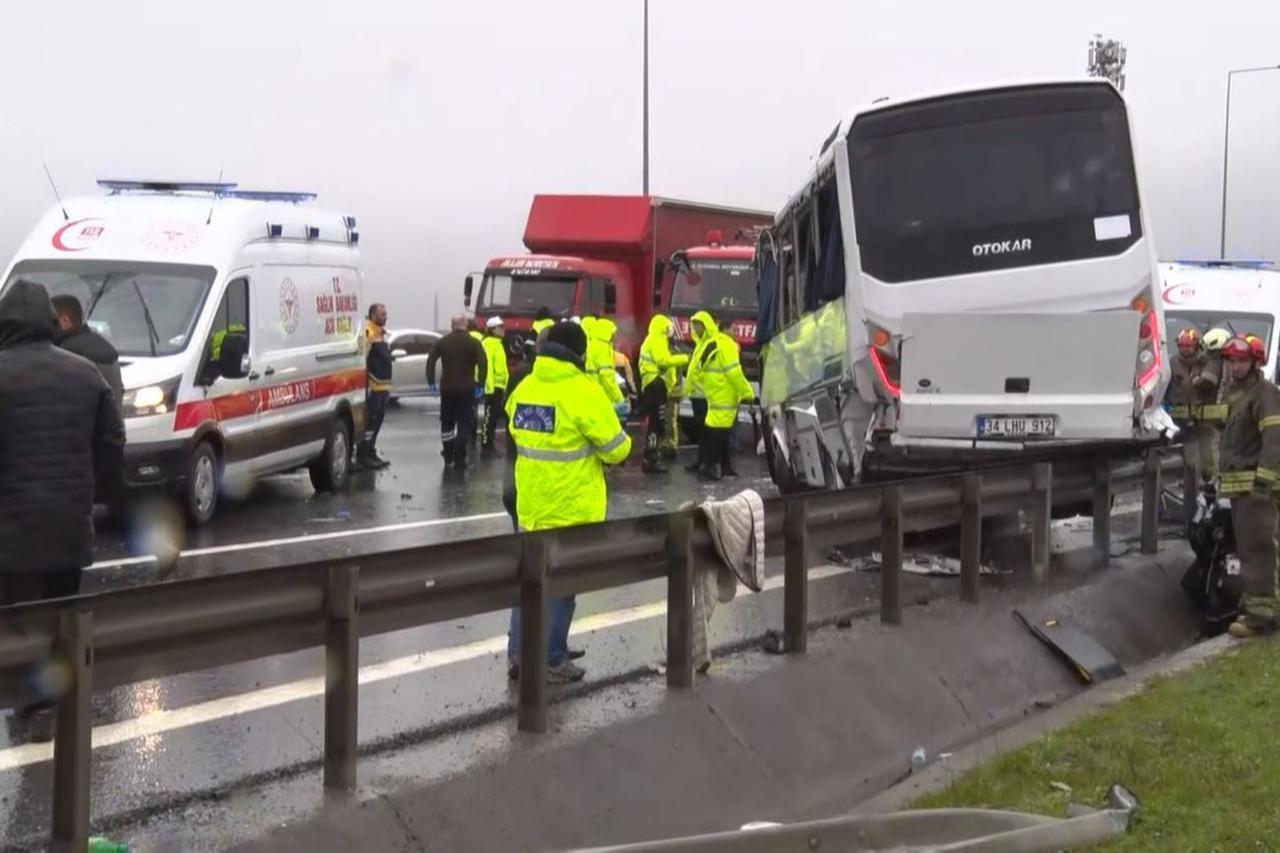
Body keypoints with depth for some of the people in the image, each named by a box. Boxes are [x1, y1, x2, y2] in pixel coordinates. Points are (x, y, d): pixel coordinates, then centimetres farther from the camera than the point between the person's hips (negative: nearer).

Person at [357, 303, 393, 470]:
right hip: (372, 387, -10)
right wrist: (366, 384, -23)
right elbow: (362, 359, -20)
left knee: (378, 421, 14)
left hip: (383, 386, 10)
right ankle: (363, 456, -4)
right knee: (370, 422, -8)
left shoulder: (382, 334, 19)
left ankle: (371, 453, 21)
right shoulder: (368, 333, -13)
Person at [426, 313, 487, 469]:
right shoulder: (473, 342, -4)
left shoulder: (442, 342, 4)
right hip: (466, 389, -3)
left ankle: (448, 458, 21)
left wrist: (431, 382, -1)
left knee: (447, 422, 17)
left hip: (447, 388, 3)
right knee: (464, 424, 2)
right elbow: (482, 363, -15)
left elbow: (430, 361, -4)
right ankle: (459, 460, -5)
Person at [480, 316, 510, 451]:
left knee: (495, 415, 12)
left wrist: (505, 383, 22)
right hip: (492, 384, -10)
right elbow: (487, 364, -20)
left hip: (499, 384, 10)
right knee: (490, 415, -9)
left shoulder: (498, 343, 19)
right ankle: (486, 444, -7)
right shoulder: (488, 343, -12)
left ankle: (490, 444, 18)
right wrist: (489, 385, -25)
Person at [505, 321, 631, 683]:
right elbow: (617, 449, -11)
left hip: (530, 505, 6)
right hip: (571, 510, -6)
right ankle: (553, 662, 11)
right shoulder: (583, 391, -15)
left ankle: (518, 654, 18)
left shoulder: (524, 387, 4)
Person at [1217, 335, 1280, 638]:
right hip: (1238, 485, 11)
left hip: (1256, 485, -10)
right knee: (1246, 548, 18)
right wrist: (1224, 477, 30)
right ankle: (1252, 602, 28)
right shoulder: (1237, 394, 22)